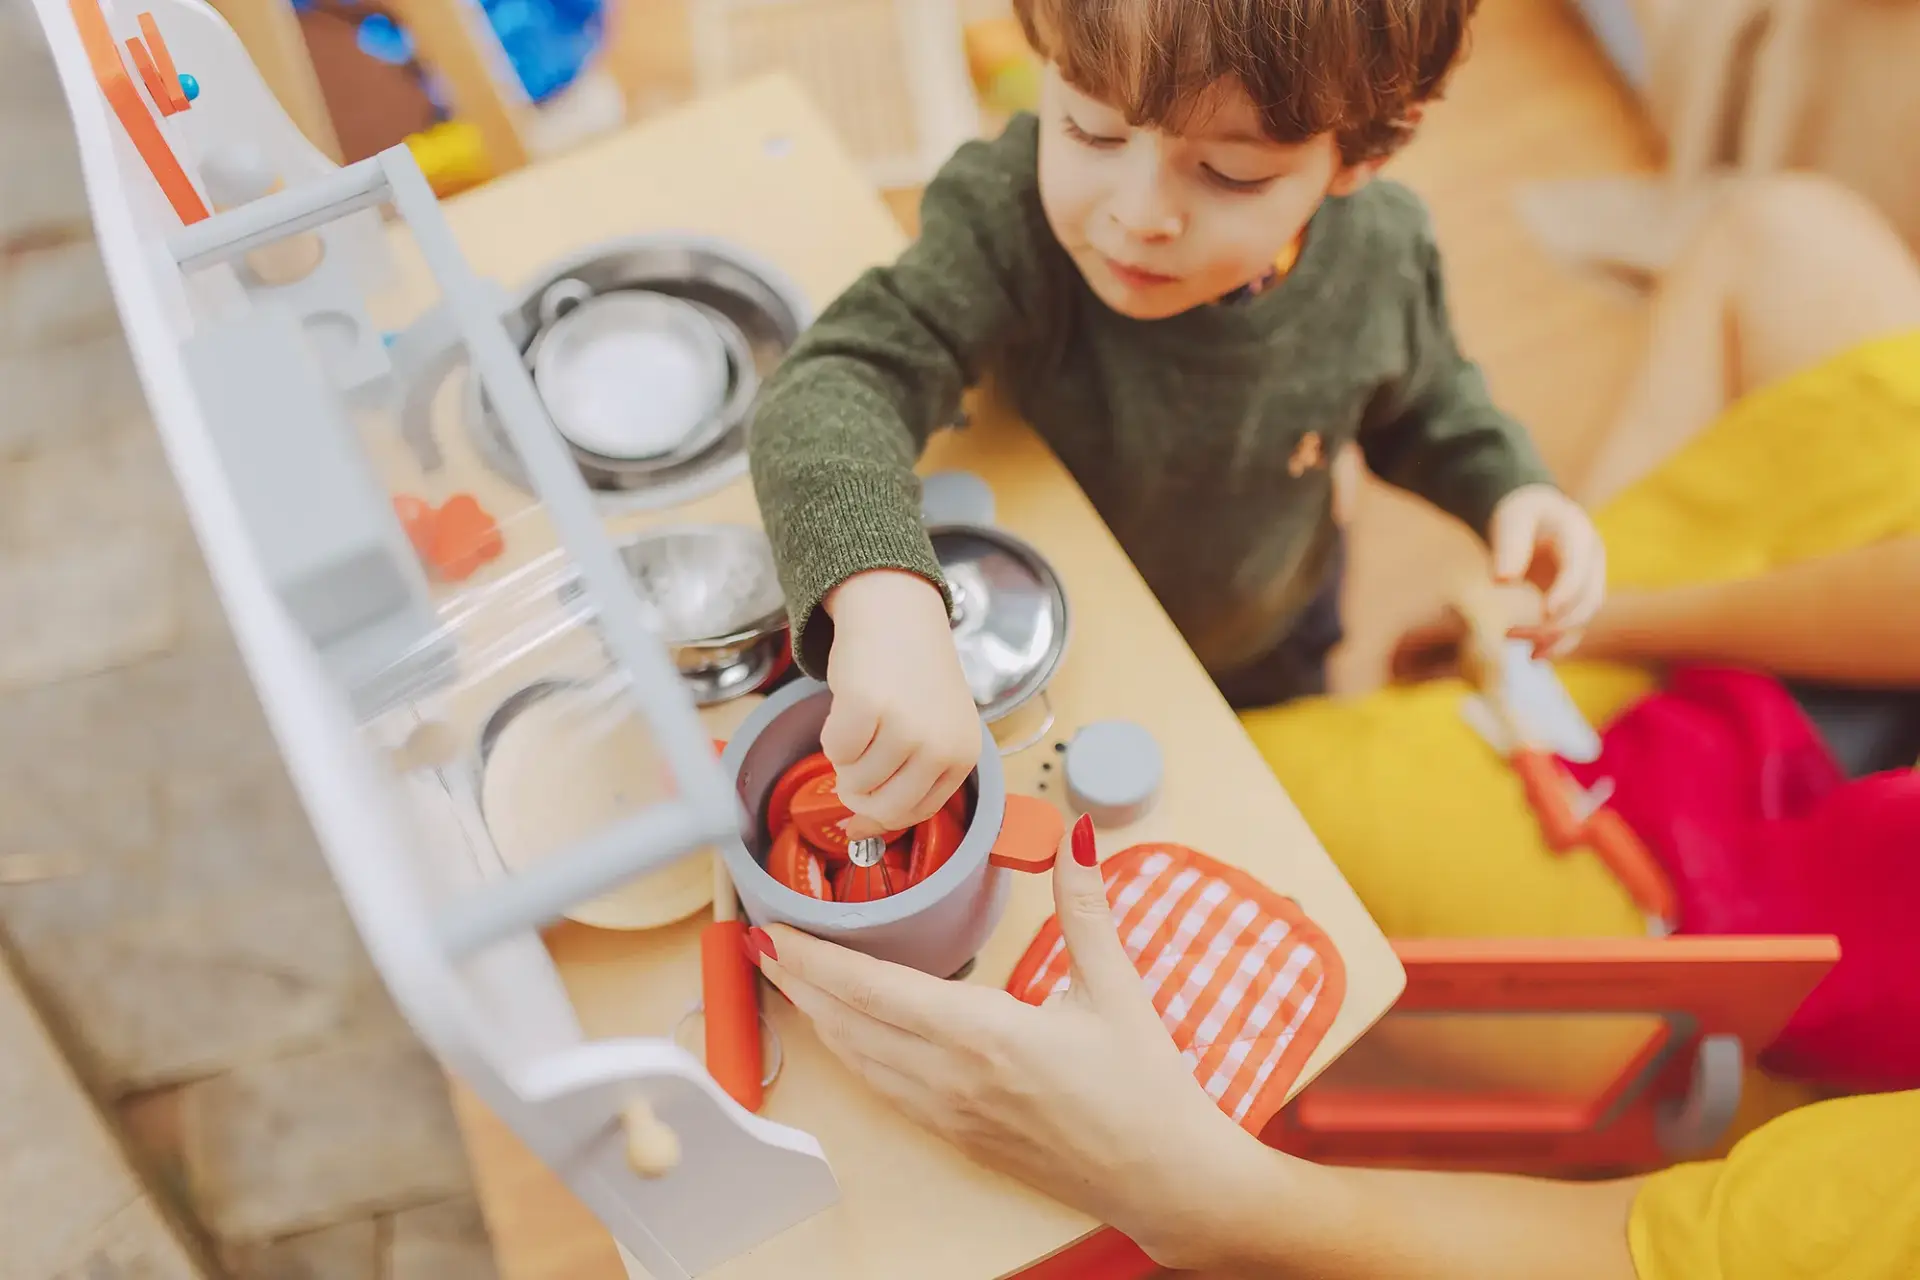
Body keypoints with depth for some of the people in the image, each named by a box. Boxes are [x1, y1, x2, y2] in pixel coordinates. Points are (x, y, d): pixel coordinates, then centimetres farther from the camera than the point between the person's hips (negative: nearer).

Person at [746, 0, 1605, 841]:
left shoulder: (1379, 259, -25)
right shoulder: (1011, 229, -38)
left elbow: (1417, 403, -2)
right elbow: (837, 387, -52)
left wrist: (1508, 490, -22)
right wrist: (882, 597, -71)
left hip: (1268, 652, 2)